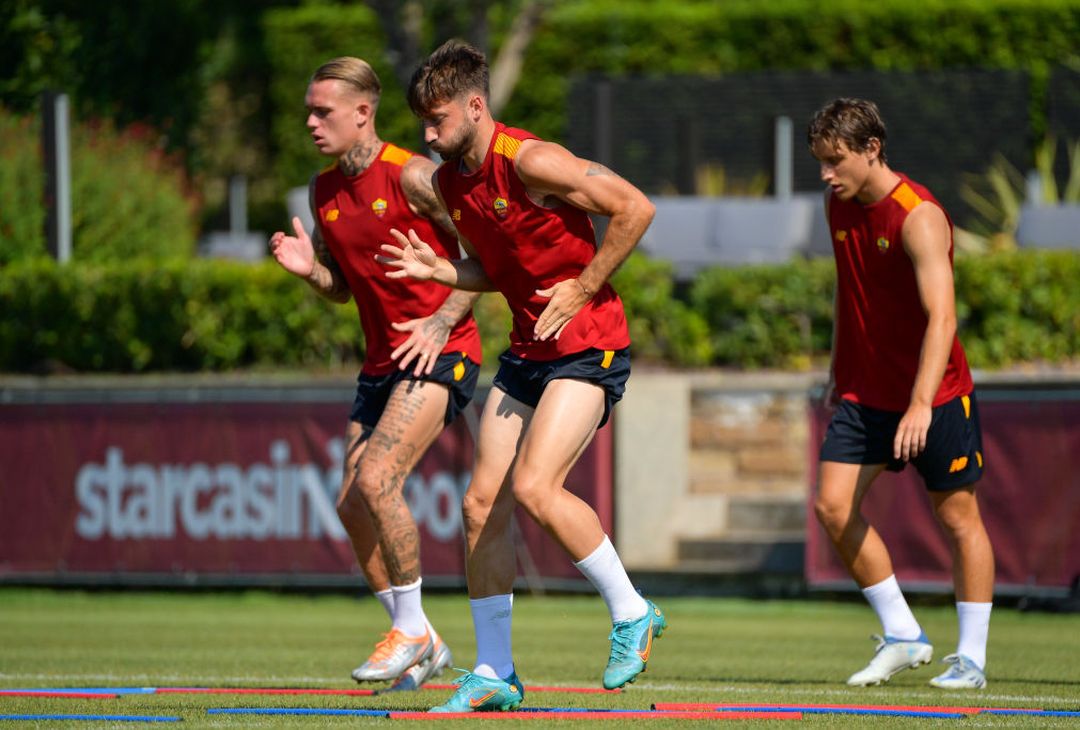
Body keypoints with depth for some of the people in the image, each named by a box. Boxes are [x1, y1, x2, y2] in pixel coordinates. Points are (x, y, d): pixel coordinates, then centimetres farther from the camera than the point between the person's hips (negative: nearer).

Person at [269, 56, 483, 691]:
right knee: (353, 503, 2)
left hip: (441, 352, -8)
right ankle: (423, 649, 14)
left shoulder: (411, 176, -13)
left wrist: (444, 320, -18)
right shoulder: (323, 192, 10)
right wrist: (308, 269, -2)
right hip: (383, 360, 8)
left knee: (377, 479, -22)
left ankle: (413, 631, -9)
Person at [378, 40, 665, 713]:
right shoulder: (450, 180, 8)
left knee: (534, 488, -23)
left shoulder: (530, 162, -19)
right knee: (483, 503, 3)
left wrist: (582, 288, -15)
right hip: (526, 352, 9)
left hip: (588, 345, -9)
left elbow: (636, 208, -16)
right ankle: (495, 674, 10)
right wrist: (436, 268, 1)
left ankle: (632, 613, -4)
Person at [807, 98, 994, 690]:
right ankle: (902, 636, 5)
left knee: (958, 516, 2)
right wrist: (839, 369, 21)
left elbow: (942, 316, -30)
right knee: (833, 505, -6)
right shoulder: (839, 206, 3)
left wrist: (921, 404, -39)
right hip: (865, 391, 7)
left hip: (935, 394, -7)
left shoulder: (918, 217, -21)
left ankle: (971, 657, 11)